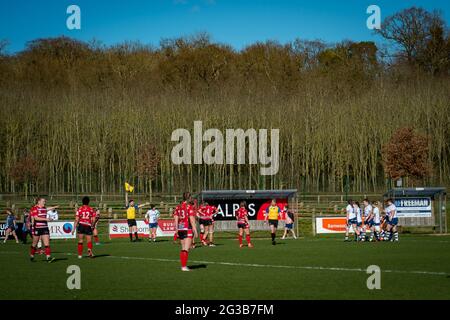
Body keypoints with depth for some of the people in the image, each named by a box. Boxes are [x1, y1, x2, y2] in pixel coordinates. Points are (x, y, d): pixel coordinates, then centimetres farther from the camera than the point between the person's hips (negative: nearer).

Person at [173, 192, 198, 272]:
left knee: (183, 249, 16)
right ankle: (184, 266, -11)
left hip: (180, 229, 6)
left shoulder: (178, 207, 8)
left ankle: (183, 266, 18)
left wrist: (177, 230, 13)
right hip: (188, 229, -6)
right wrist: (195, 231, -10)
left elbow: (176, 219, 8)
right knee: (186, 249, -6)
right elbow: (192, 220, -13)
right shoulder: (190, 207, -9)